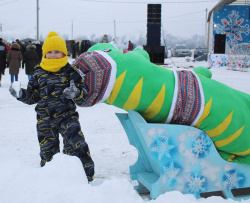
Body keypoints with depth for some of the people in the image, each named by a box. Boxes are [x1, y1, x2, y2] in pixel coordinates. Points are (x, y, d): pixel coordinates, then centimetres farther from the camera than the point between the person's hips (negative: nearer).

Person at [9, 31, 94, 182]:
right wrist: (21, 94, -6)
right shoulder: (38, 73, 6)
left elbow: (83, 94, -3)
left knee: (76, 145, -14)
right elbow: (33, 96, 12)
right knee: (47, 150, 11)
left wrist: (75, 93, -24)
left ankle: (86, 175, -3)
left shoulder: (71, 72, -2)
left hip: (67, 115, -3)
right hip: (45, 118, 3)